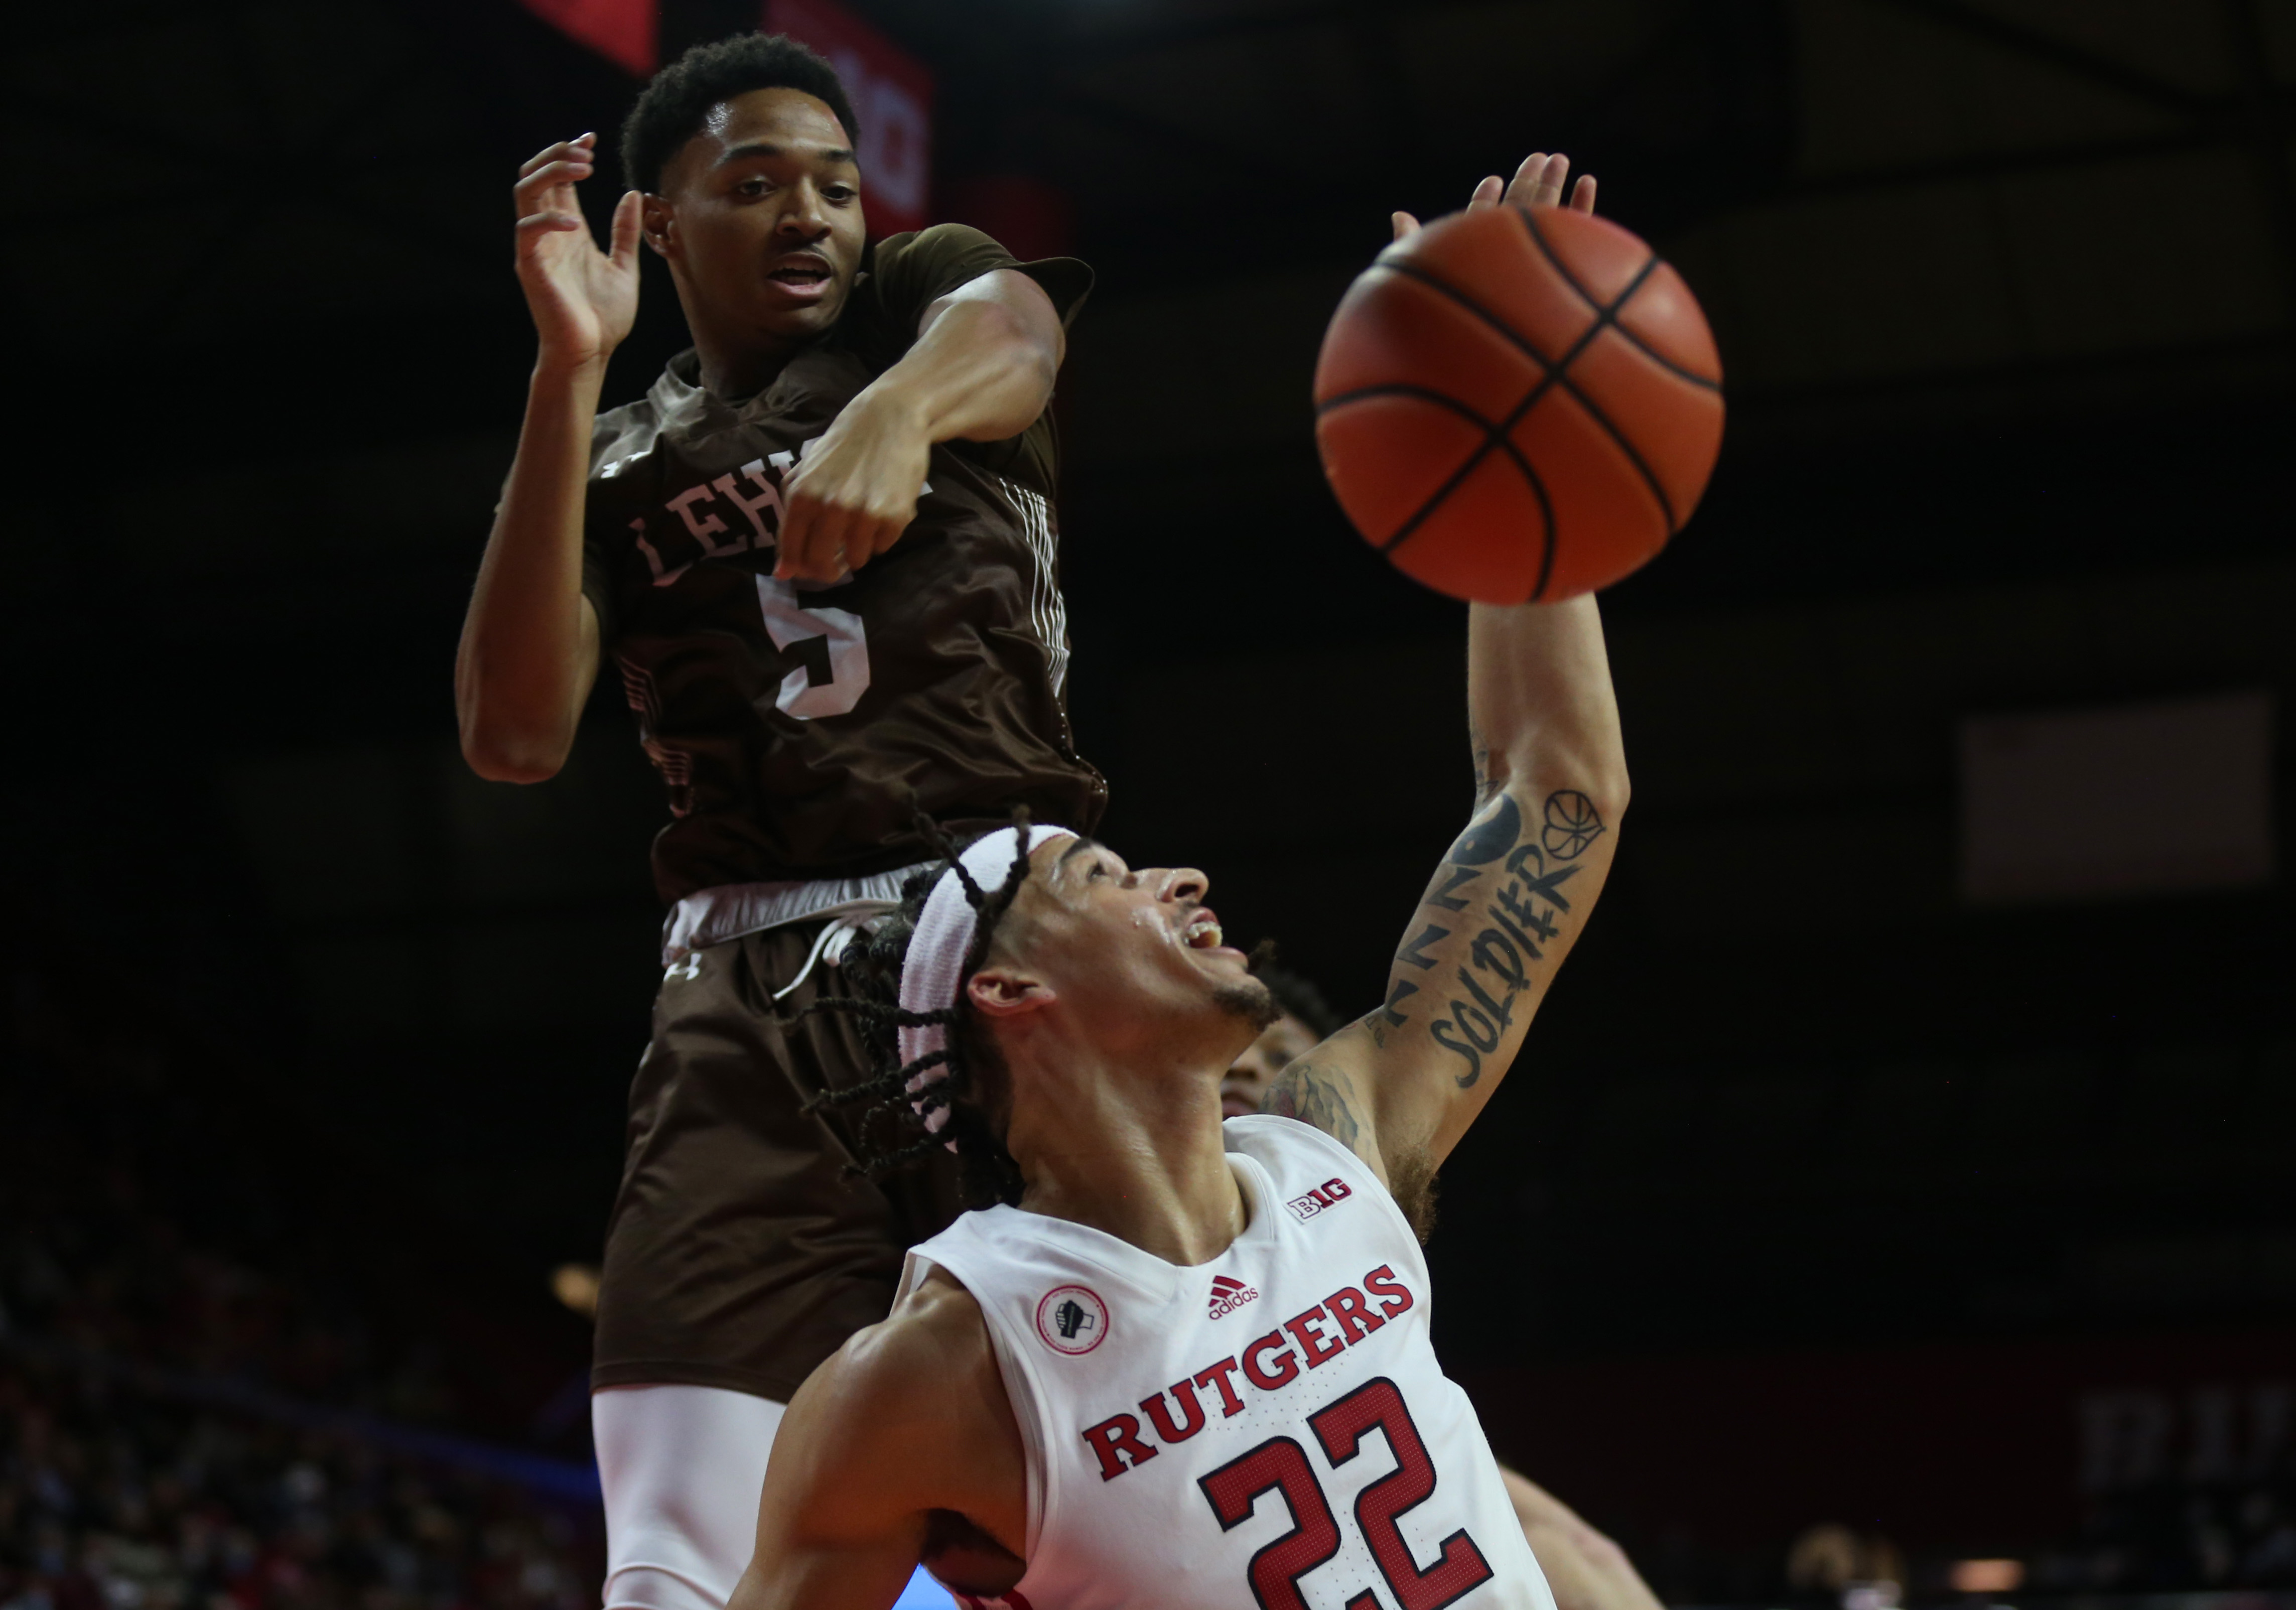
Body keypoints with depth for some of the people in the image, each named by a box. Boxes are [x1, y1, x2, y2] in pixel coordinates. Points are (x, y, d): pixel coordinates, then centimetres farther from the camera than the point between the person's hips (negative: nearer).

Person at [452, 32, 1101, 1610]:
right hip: (751, 991, 2)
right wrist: (571, 373, -5)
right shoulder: (614, 465, 17)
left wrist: (897, 406, -40)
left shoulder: (929, 285, 13)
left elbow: (1008, 331, -14)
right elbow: (514, 737, 0)